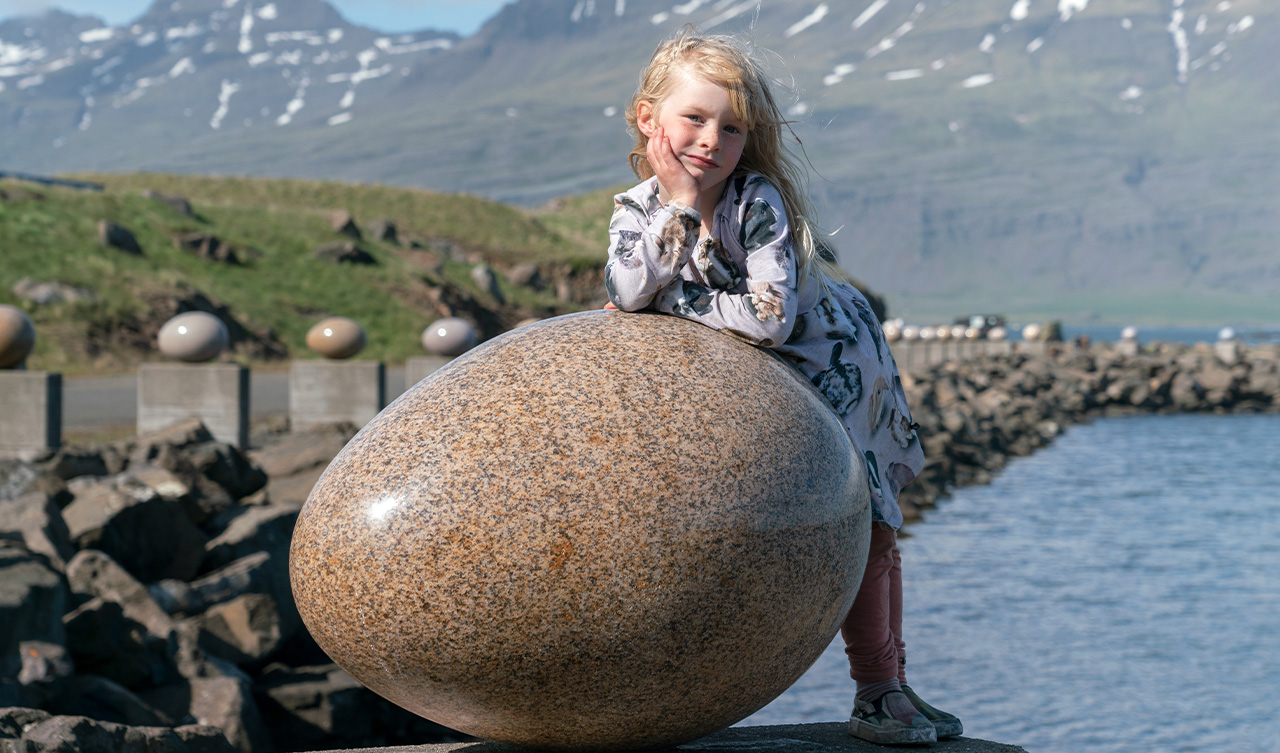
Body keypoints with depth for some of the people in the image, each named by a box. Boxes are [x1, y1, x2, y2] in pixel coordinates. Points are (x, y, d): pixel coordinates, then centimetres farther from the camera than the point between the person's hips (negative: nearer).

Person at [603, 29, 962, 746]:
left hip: (829, 360, -3)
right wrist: (681, 201, -33)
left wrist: (678, 300, -26)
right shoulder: (637, 209, -13)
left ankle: (883, 688, 9)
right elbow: (625, 296, -31)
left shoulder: (759, 199, -27)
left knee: (861, 523, -2)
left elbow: (770, 317, -37)